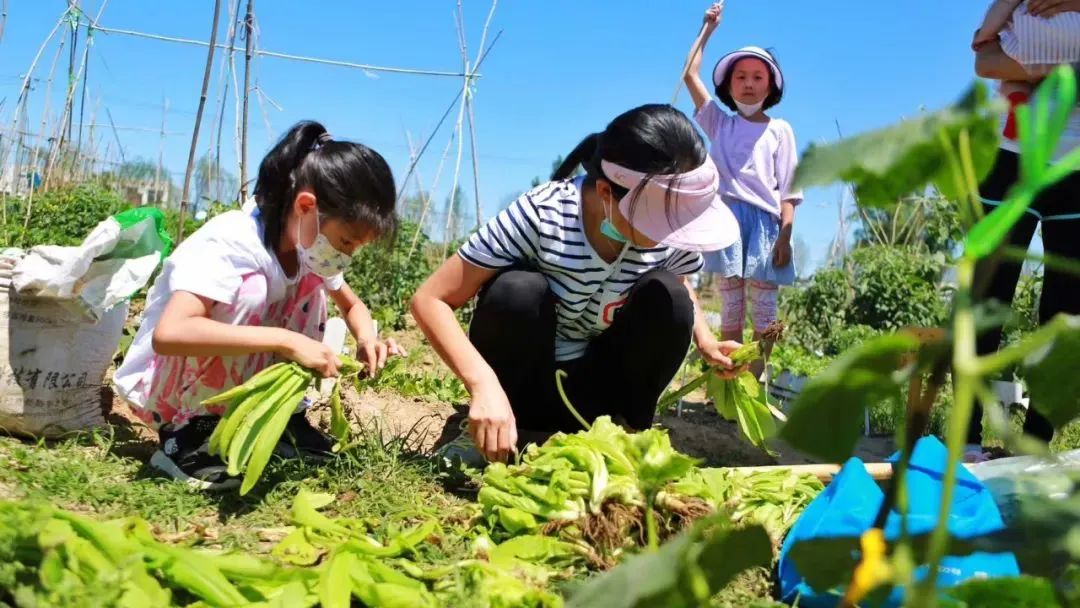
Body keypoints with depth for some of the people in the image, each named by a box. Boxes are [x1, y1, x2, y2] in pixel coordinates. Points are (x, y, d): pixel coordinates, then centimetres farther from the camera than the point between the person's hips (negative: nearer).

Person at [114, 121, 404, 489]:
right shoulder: (229, 244, -30)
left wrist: (367, 339, -14)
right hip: (161, 389, -7)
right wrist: (286, 340, -44)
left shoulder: (310, 243, -7)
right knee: (250, 287, -30)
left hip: (234, 382, 7)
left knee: (312, 283, -7)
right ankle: (188, 433, -18)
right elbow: (168, 334, -43)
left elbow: (351, 304, 10)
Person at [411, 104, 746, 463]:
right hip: (526, 377, -3)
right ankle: (490, 431, -9)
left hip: (593, 386, 3)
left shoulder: (671, 235, -16)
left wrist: (706, 341, -12)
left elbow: (682, 287, 10)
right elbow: (431, 301, -26)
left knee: (667, 296, -21)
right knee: (518, 292, -33)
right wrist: (484, 383, -42)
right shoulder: (541, 216, -28)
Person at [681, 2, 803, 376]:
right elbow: (690, 74, 12)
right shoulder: (720, 124, 15)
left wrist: (785, 236, -6)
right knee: (730, 310, 1)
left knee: (763, 314, -1)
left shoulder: (780, 130, 10)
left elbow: (787, 189, 4)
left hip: (766, 221, -1)